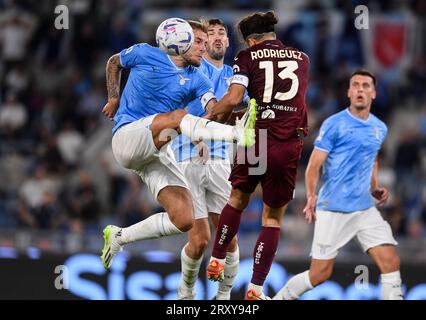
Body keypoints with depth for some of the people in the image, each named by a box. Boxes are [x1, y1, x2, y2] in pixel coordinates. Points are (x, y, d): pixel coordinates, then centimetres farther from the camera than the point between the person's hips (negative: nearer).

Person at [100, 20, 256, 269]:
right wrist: (114, 97, 12)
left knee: (184, 221, -10)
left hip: (158, 153, 5)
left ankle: (119, 237, 7)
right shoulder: (145, 54, 4)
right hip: (127, 137, -5)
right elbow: (114, 63, 23)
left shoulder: (198, 80, 9)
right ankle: (239, 133, -54)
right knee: (176, 116, -33)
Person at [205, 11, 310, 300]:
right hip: (290, 144, 1)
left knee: (238, 200, 25)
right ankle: (256, 289, 6)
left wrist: (210, 114, 10)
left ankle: (217, 261, 30)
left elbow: (233, 99, -9)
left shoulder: (248, 57, 5)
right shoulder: (302, 59, 16)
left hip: (256, 138, -1)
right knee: (273, 217, 10)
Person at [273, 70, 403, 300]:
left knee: (391, 262, -8)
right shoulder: (334, 124, -7)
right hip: (333, 210, -5)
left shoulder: (380, 129, 11)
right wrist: (311, 196, -25)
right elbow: (314, 165, -10)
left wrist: (375, 189, 13)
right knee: (320, 275, -3)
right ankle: (280, 298, 18)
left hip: (366, 210, 5)